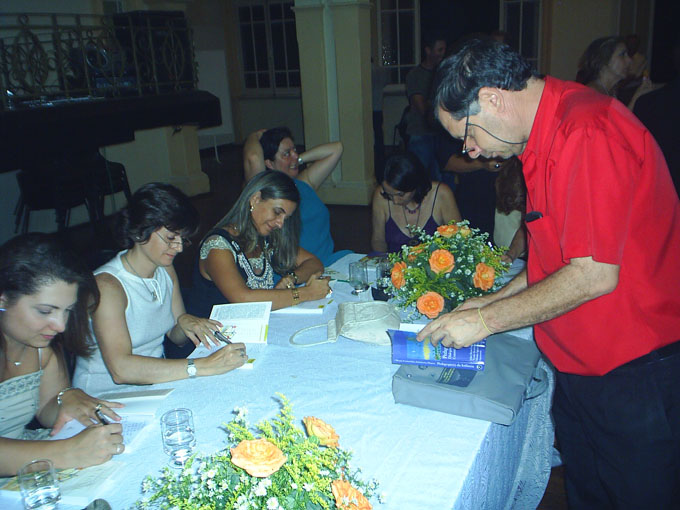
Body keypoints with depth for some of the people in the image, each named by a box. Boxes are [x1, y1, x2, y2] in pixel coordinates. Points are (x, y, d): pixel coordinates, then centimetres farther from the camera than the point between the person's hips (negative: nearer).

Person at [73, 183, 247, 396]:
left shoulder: (166, 270, 4)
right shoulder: (107, 285, -22)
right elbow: (121, 369, -33)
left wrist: (185, 322, -13)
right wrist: (202, 366, -37)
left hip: (156, 381, 7)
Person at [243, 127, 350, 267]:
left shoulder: (304, 183, 16)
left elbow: (335, 149, 20)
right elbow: (253, 157, -23)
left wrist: (300, 159, 13)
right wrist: (254, 136, 0)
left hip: (329, 260, 7)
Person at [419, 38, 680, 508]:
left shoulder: (588, 133, -23)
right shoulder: (547, 136, 10)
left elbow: (595, 275, -25)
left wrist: (487, 320, -16)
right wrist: (496, 301, 9)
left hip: (636, 375, -9)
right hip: (579, 366, 9)